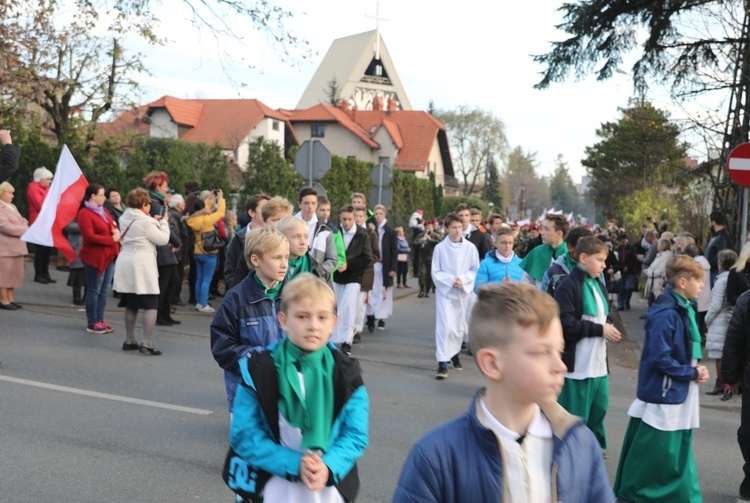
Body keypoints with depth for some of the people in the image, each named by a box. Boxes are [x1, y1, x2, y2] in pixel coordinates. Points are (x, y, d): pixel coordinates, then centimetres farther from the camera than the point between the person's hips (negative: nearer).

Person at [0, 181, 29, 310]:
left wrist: (25, 227, -9)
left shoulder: (12, 207, 17)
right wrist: (25, 230, -15)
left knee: (14, 272, 11)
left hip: (16, 246, 9)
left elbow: (22, 221, 15)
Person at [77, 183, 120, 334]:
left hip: (109, 256, 8)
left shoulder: (103, 211, 17)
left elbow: (114, 226, 23)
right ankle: (92, 323, 4)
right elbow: (90, 236, -18)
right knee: (94, 290, -2)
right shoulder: (84, 213, -10)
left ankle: (99, 320, 16)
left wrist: (117, 231, -1)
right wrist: (111, 239, -16)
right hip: (94, 257, -8)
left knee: (104, 290, 9)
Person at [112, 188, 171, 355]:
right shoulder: (146, 222, -15)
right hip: (142, 265, -8)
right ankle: (146, 343, -10)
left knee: (131, 305, 16)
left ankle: (129, 341, 23)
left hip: (125, 262, 8)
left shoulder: (124, 218, 8)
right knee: (151, 305, -5)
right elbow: (163, 239, -9)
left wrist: (155, 222, 14)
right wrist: (163, 222, 5)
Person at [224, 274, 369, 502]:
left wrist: (329, 467, -20)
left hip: (329, 481, 1)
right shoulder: (258, 370, -7)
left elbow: (355, 434, -2)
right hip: (273, 479, -1)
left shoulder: (346, 373, -2)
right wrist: (294, 465, -19)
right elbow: (245, 435, -9)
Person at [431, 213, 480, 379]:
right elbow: (435, 272, -3)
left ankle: (454, 354, 37)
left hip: (464, 291, 2)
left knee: (459, 326, 13)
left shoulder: (470, 247, -4)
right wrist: (451, 280, -16)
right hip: (445, 292, -2)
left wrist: (463, 279, -14)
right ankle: (442, 363, -12)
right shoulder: (440, 248, -7)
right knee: (445, 326, -13)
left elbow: (476, 270, 1)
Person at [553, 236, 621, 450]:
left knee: (599, 409, 16)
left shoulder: (599, 285, 14)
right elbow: (565, 323, -23)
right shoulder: (568, 285, -15)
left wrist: (610, 328, 1)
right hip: (577, 365, -9)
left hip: (599, 364, 9)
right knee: (574, 416, 1)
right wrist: (599, 329, -18)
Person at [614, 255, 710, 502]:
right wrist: (693, 373, -15)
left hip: (680, 394, 9)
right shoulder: (665, 314, -21)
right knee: (653, 452, 1)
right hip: (663, 394, -9)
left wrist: (696, 369, -1)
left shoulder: (685, 309, 8)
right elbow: (660, 358, -23)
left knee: (679, 452, 16)